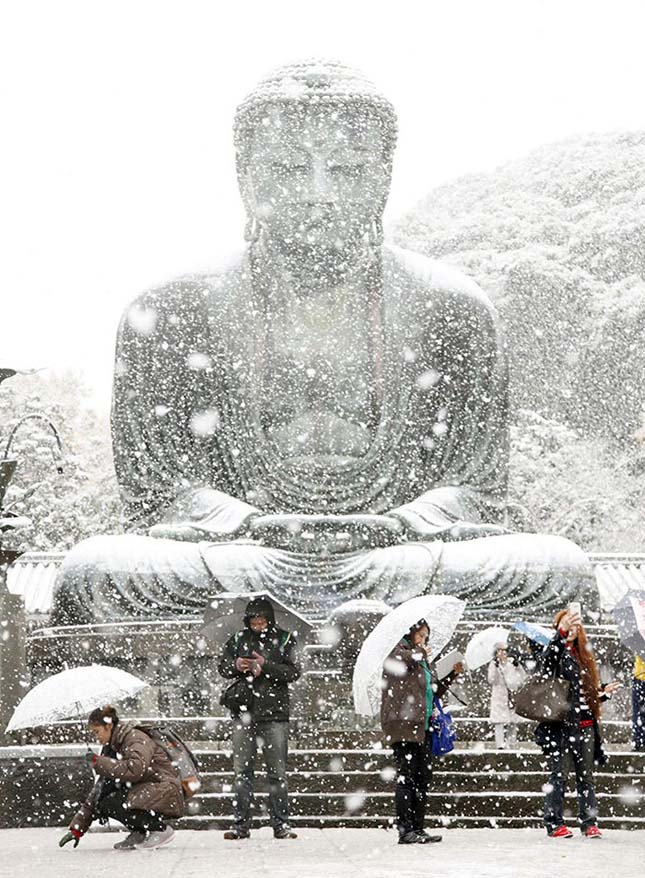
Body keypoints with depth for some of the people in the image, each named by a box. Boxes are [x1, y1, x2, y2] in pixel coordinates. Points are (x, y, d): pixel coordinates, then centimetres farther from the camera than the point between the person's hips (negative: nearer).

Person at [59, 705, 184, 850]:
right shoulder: (111, 748, 12)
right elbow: (98, 791, 11)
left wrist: (99, 762, -24)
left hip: (165, 791, -8)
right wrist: (77, 828, 6)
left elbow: (135, 769, -33)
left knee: (110, 805, -22)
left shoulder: (136, 739, -12)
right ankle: (140, 833, 2)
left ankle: (160, 829, -10)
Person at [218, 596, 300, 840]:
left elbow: (293, 672, -7)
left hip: (274, 713, -2)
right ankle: (241, 824, 9)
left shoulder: (284, 639, 1)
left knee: (277, 772, 2)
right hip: (243, 712, 2)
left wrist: (266, 666, -19)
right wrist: (236, 665, -10)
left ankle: (281, 824, 8)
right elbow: (222, 666, 12)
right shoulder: (239, 639, 8)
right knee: (242, 770, 4)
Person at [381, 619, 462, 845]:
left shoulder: (421, 661, 26)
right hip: (403, 724, -9)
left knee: (423, 779, 7)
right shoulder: (399, 650, 1)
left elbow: (435, 693, 28)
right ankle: (405, 830, -10)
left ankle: (417, 828, 11)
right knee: (406, 777, -10)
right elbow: (403, 658, -25)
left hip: (423, 727, 9)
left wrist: (452, 674, 17)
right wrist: (421, 651, -8)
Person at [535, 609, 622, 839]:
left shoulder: (584, 655, 19)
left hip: (586, 725, 6)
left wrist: (604, 692, 6)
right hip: (562, 723, -6)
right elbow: (547, 659, -27)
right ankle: (554, 823, -4)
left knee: (586, 775, 8)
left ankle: (589, 823, 11)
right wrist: (561, 633, -39)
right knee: (560, 774, -6)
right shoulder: (556, 653, 0)